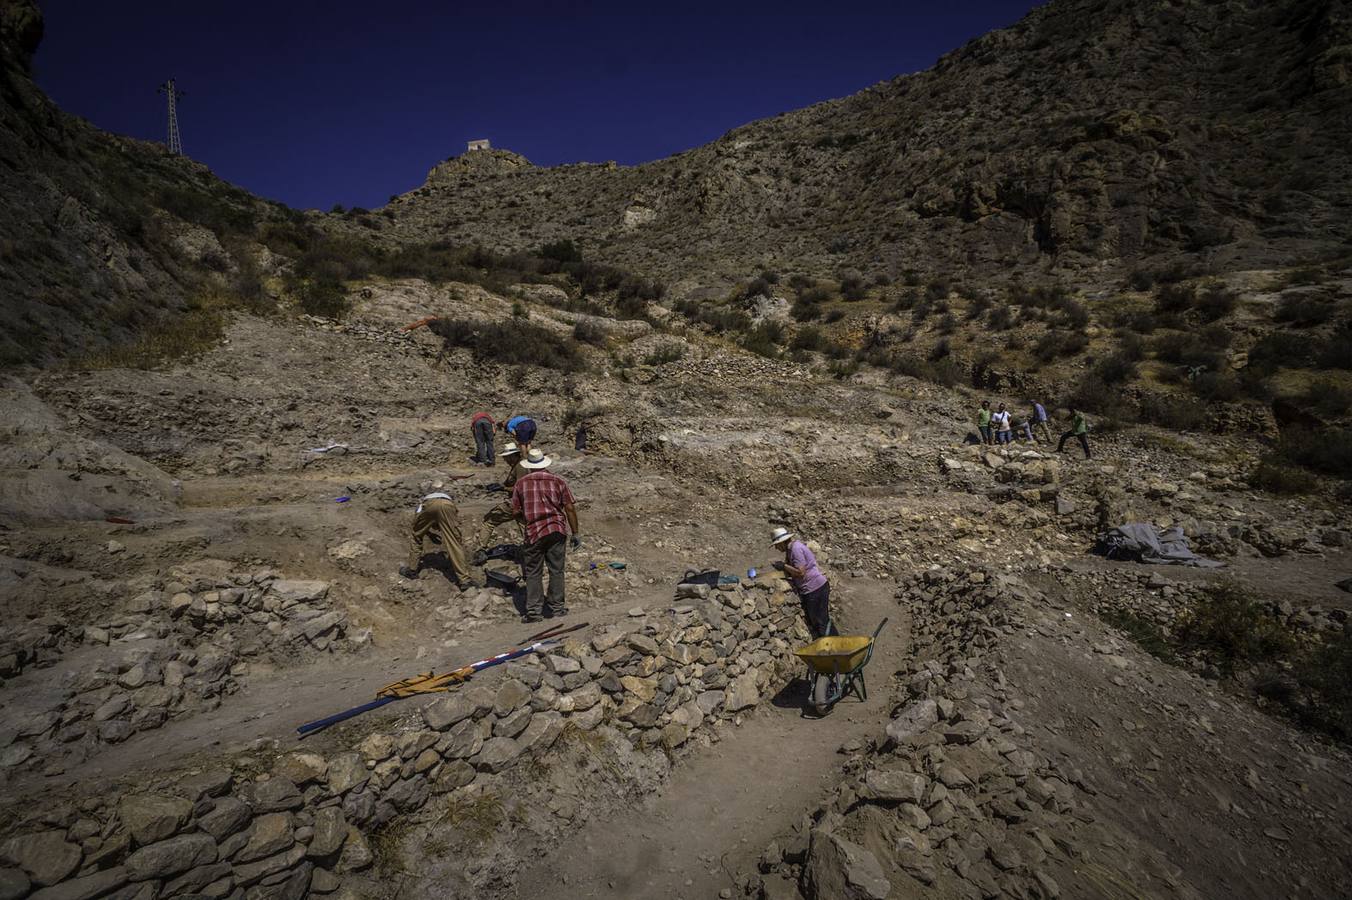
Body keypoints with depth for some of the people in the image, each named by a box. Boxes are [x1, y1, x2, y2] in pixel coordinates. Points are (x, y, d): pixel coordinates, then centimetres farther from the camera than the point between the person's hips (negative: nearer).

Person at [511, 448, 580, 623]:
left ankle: (533, 611, 9)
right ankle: (557, 607, 18)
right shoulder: (558, 481, 2)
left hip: (534, 532, -1)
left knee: (533, 573, 9)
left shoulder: (521, 483, 3)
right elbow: (569, 509, -1)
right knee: (556, 570, 11)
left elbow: (516, 512, 4)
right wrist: (575, 533, 5)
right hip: (557, 530, 1)